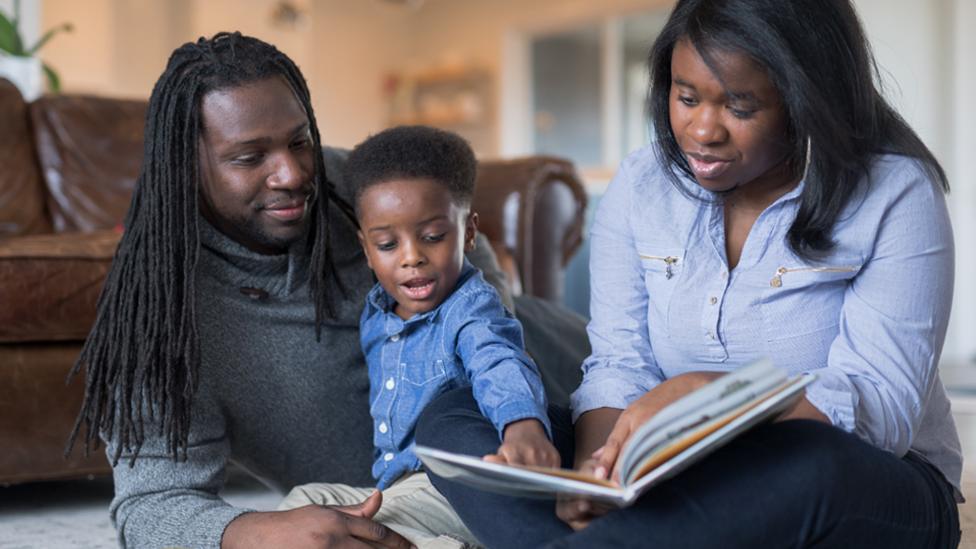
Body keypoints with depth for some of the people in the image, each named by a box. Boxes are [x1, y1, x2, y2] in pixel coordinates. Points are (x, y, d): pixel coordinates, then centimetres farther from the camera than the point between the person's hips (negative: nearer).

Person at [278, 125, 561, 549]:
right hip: (390, 489, 9)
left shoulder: (471, 309, -14)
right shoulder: (374, 313, 10)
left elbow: (503, 368, -36)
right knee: (304, 499, 2)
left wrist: (523, 426, -58)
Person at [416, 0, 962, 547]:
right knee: (451, 415, -12)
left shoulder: (894, 195, -11)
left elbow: (885, 407, -19)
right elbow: (619, 367, -1)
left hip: (867, 487, -3)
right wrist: (594, 465, -24)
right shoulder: (643, 185, 1)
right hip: (687, 476, 4)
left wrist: (703, 391, -34)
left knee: (808, 466, -41)